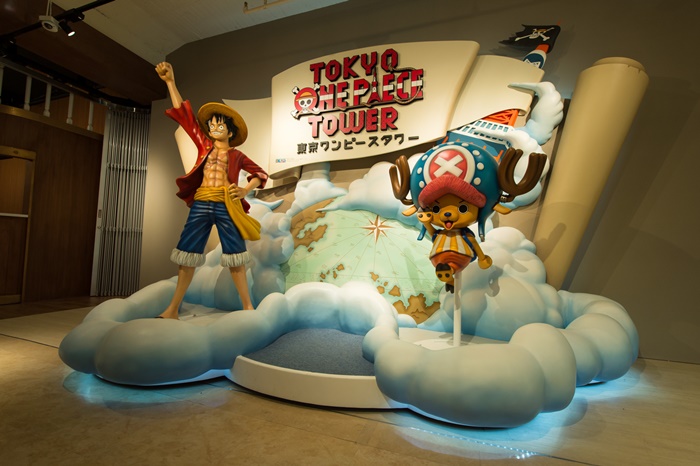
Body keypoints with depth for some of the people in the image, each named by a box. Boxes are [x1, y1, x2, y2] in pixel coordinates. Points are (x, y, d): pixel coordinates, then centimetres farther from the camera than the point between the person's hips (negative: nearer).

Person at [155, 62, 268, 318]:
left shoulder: (237, 155, 10)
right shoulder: (204, 145, 15)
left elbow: (260, 174, 16)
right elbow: (183, 113, 13)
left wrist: (245, 190, -1)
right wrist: (170, 81, 9)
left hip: (226, 206, -2)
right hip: (201, 204, 3)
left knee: (235, 256, -2)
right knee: (187, 253, 2)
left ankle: (247, 306, 7)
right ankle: (173, 309, 11)